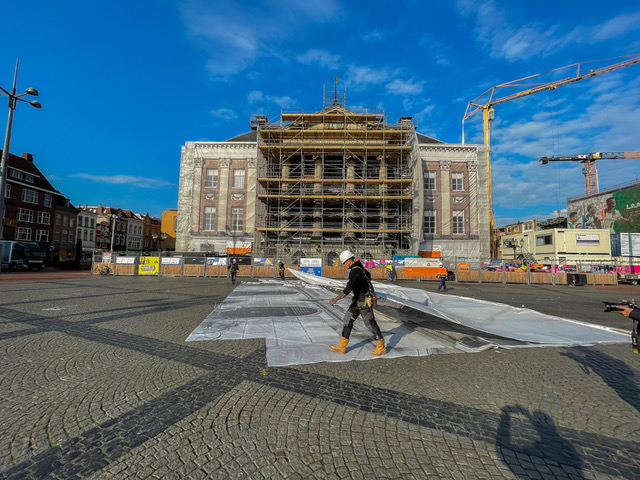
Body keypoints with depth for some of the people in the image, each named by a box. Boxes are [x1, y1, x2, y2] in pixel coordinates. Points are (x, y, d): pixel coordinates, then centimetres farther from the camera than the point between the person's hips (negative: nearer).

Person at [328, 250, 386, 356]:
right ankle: (341, 347, 14)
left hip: (364, 301, -10)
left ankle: (381, 348, 20)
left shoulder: (356, 272, -25)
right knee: (347, 320, 8)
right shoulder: (358, 267, 7)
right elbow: (368, 275, 27)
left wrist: (336, 299, -39)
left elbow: (348, 289, -36)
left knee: (370, 323, 2)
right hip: (357, 300, 10)